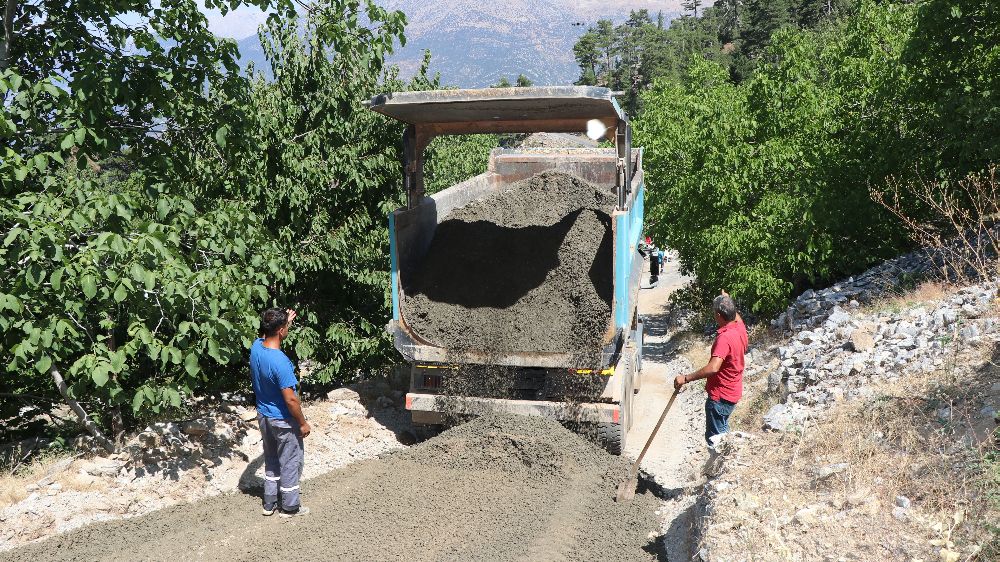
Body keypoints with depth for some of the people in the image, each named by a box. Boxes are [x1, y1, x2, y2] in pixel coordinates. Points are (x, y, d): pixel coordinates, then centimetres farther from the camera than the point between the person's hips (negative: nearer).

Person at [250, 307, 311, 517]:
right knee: (290, 463, 11)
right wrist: (303, 423, -15)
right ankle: (290, 506, 25)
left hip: (263, 415, 8)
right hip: (283, 421, -8)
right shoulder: (280, 362, -32)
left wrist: (285, 322, 18)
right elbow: (290, 399, -27)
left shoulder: (256, 346, -10)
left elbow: (269, 337, 19)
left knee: (271, 460, 23)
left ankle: (269, 503, 35)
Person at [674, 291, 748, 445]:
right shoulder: (739, 327, -2)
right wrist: (727, 300, 34)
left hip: (721, 396, -10)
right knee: (722, 431, 25)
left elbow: (713, 368, -40)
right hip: (732, 392, 10)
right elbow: (736, 315, 26)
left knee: (714, 438, 1)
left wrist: (686, 378, -35)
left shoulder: (725, 338, -29)